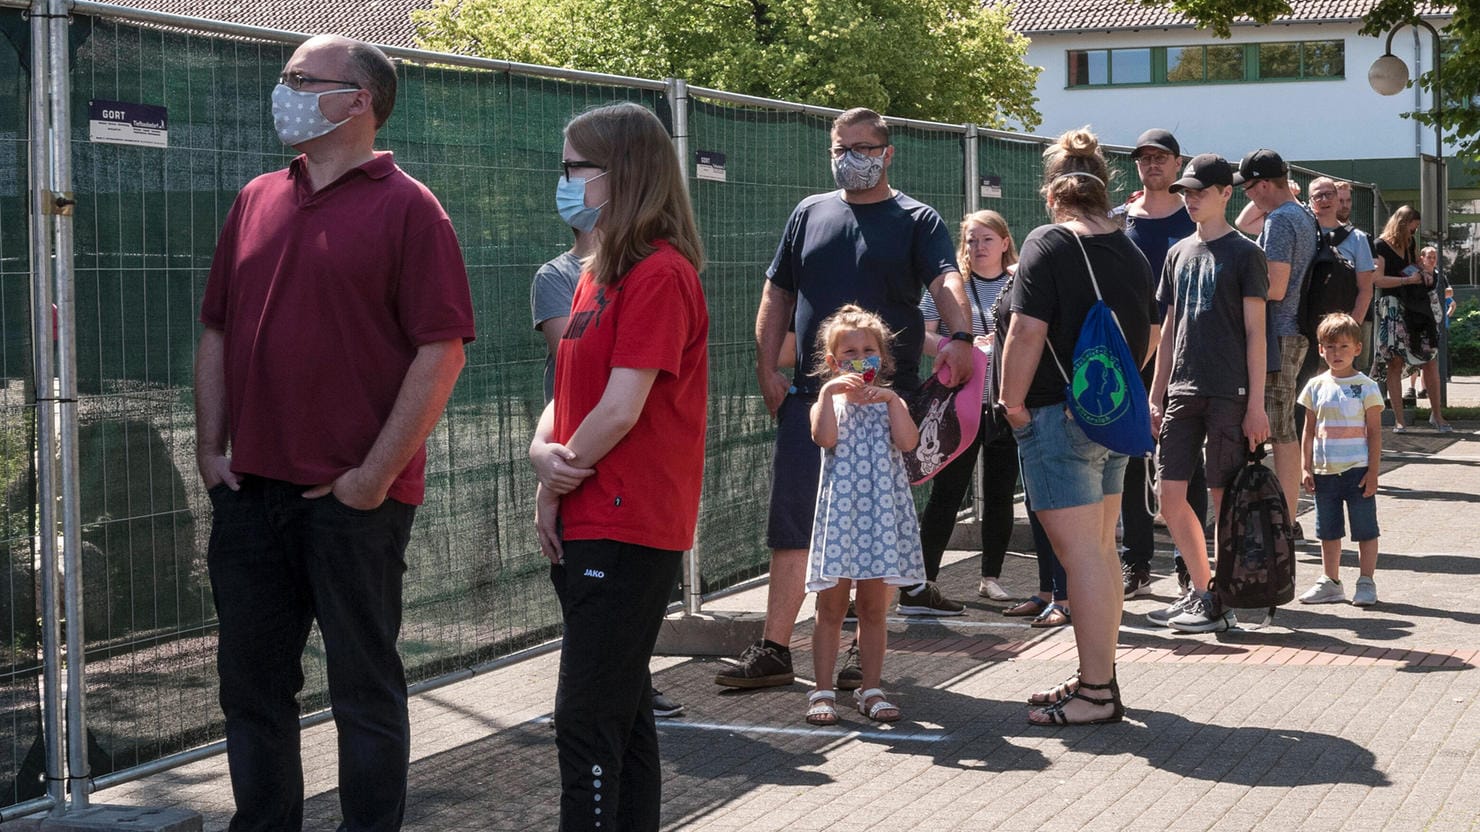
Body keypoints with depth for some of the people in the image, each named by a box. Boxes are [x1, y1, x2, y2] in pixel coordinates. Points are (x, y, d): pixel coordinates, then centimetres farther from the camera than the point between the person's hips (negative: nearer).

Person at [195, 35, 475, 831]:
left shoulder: (407, 209, -6)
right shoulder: (255, 202, 12)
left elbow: (442, 351, -11)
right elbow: (218, 332, 16)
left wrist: (375, 475, -14)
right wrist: (211, 447, 5)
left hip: (356, 498, -6)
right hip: (250, 490, 6)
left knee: (364, 686, 5)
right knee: (252, 681, 13)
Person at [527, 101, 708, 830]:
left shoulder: (660, 273, -14)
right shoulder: (599, 273, 15)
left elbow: (621, 409, -19)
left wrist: (562, 480, -7)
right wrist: (543, 451, -4)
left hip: (624, 530, -9)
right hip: (584, 525, 9)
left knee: (587, 721, -9)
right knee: (621, 710, 15)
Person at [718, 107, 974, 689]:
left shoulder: (917, 221, 3)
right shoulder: (810, 214, 14)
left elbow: (946, 280, -15)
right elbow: (777, 295, 16)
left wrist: (959, 337, -35)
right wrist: (767, 369, 3)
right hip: (810, 395, 3)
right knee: (792, 525, 1)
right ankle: (773, 651, 5)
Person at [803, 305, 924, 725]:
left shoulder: (890, 402, 10)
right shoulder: (828, 402, 5)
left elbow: (908, 441, -9)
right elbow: (824, 437, -17)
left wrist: (891, 399, -12)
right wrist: (830, 392, -21)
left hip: (882, 512, 2)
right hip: (839, 511, -1)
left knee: (873, 607, 7)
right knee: (831, 606, 2)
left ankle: (871, 690, 15)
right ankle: (822, 692, 8)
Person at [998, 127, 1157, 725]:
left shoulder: (1049, 244, -12)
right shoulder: (1131, 252, 9)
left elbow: (1028, 330, -20)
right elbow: (1149, 336, 17)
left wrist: (1013, 401, -10)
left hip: (1060, 417, -8)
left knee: (1082, 555, -5)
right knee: (1101, 550, 16)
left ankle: (1096, 693, -2)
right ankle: (1099, 675, 26)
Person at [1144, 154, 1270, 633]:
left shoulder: (1243, 253, -2)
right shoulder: (1179, 254, 14)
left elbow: (1255, 332, -6)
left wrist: (1256, 404, -11)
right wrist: (1156, 396, 13)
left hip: (1228, 394, -6)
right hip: (1182, 391, 6)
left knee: (1224, 499, -2)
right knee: (1171, 496, 3)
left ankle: (1221, 604, 6)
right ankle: (1200, 590, 17)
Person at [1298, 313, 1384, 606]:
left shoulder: (1366, 387, -3)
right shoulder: (1316, 387, 6)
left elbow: (1375, 433, -3)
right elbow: (1309, 431, 10)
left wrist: (1372, 471, -8)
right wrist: (1306, 468, 4)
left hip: (1357, 471, -4)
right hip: (1325, 472, 4)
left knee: (1365, 529, 1)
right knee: (1328, 531, 11)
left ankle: (1366, 582, 10)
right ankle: (1330, 582, 21)